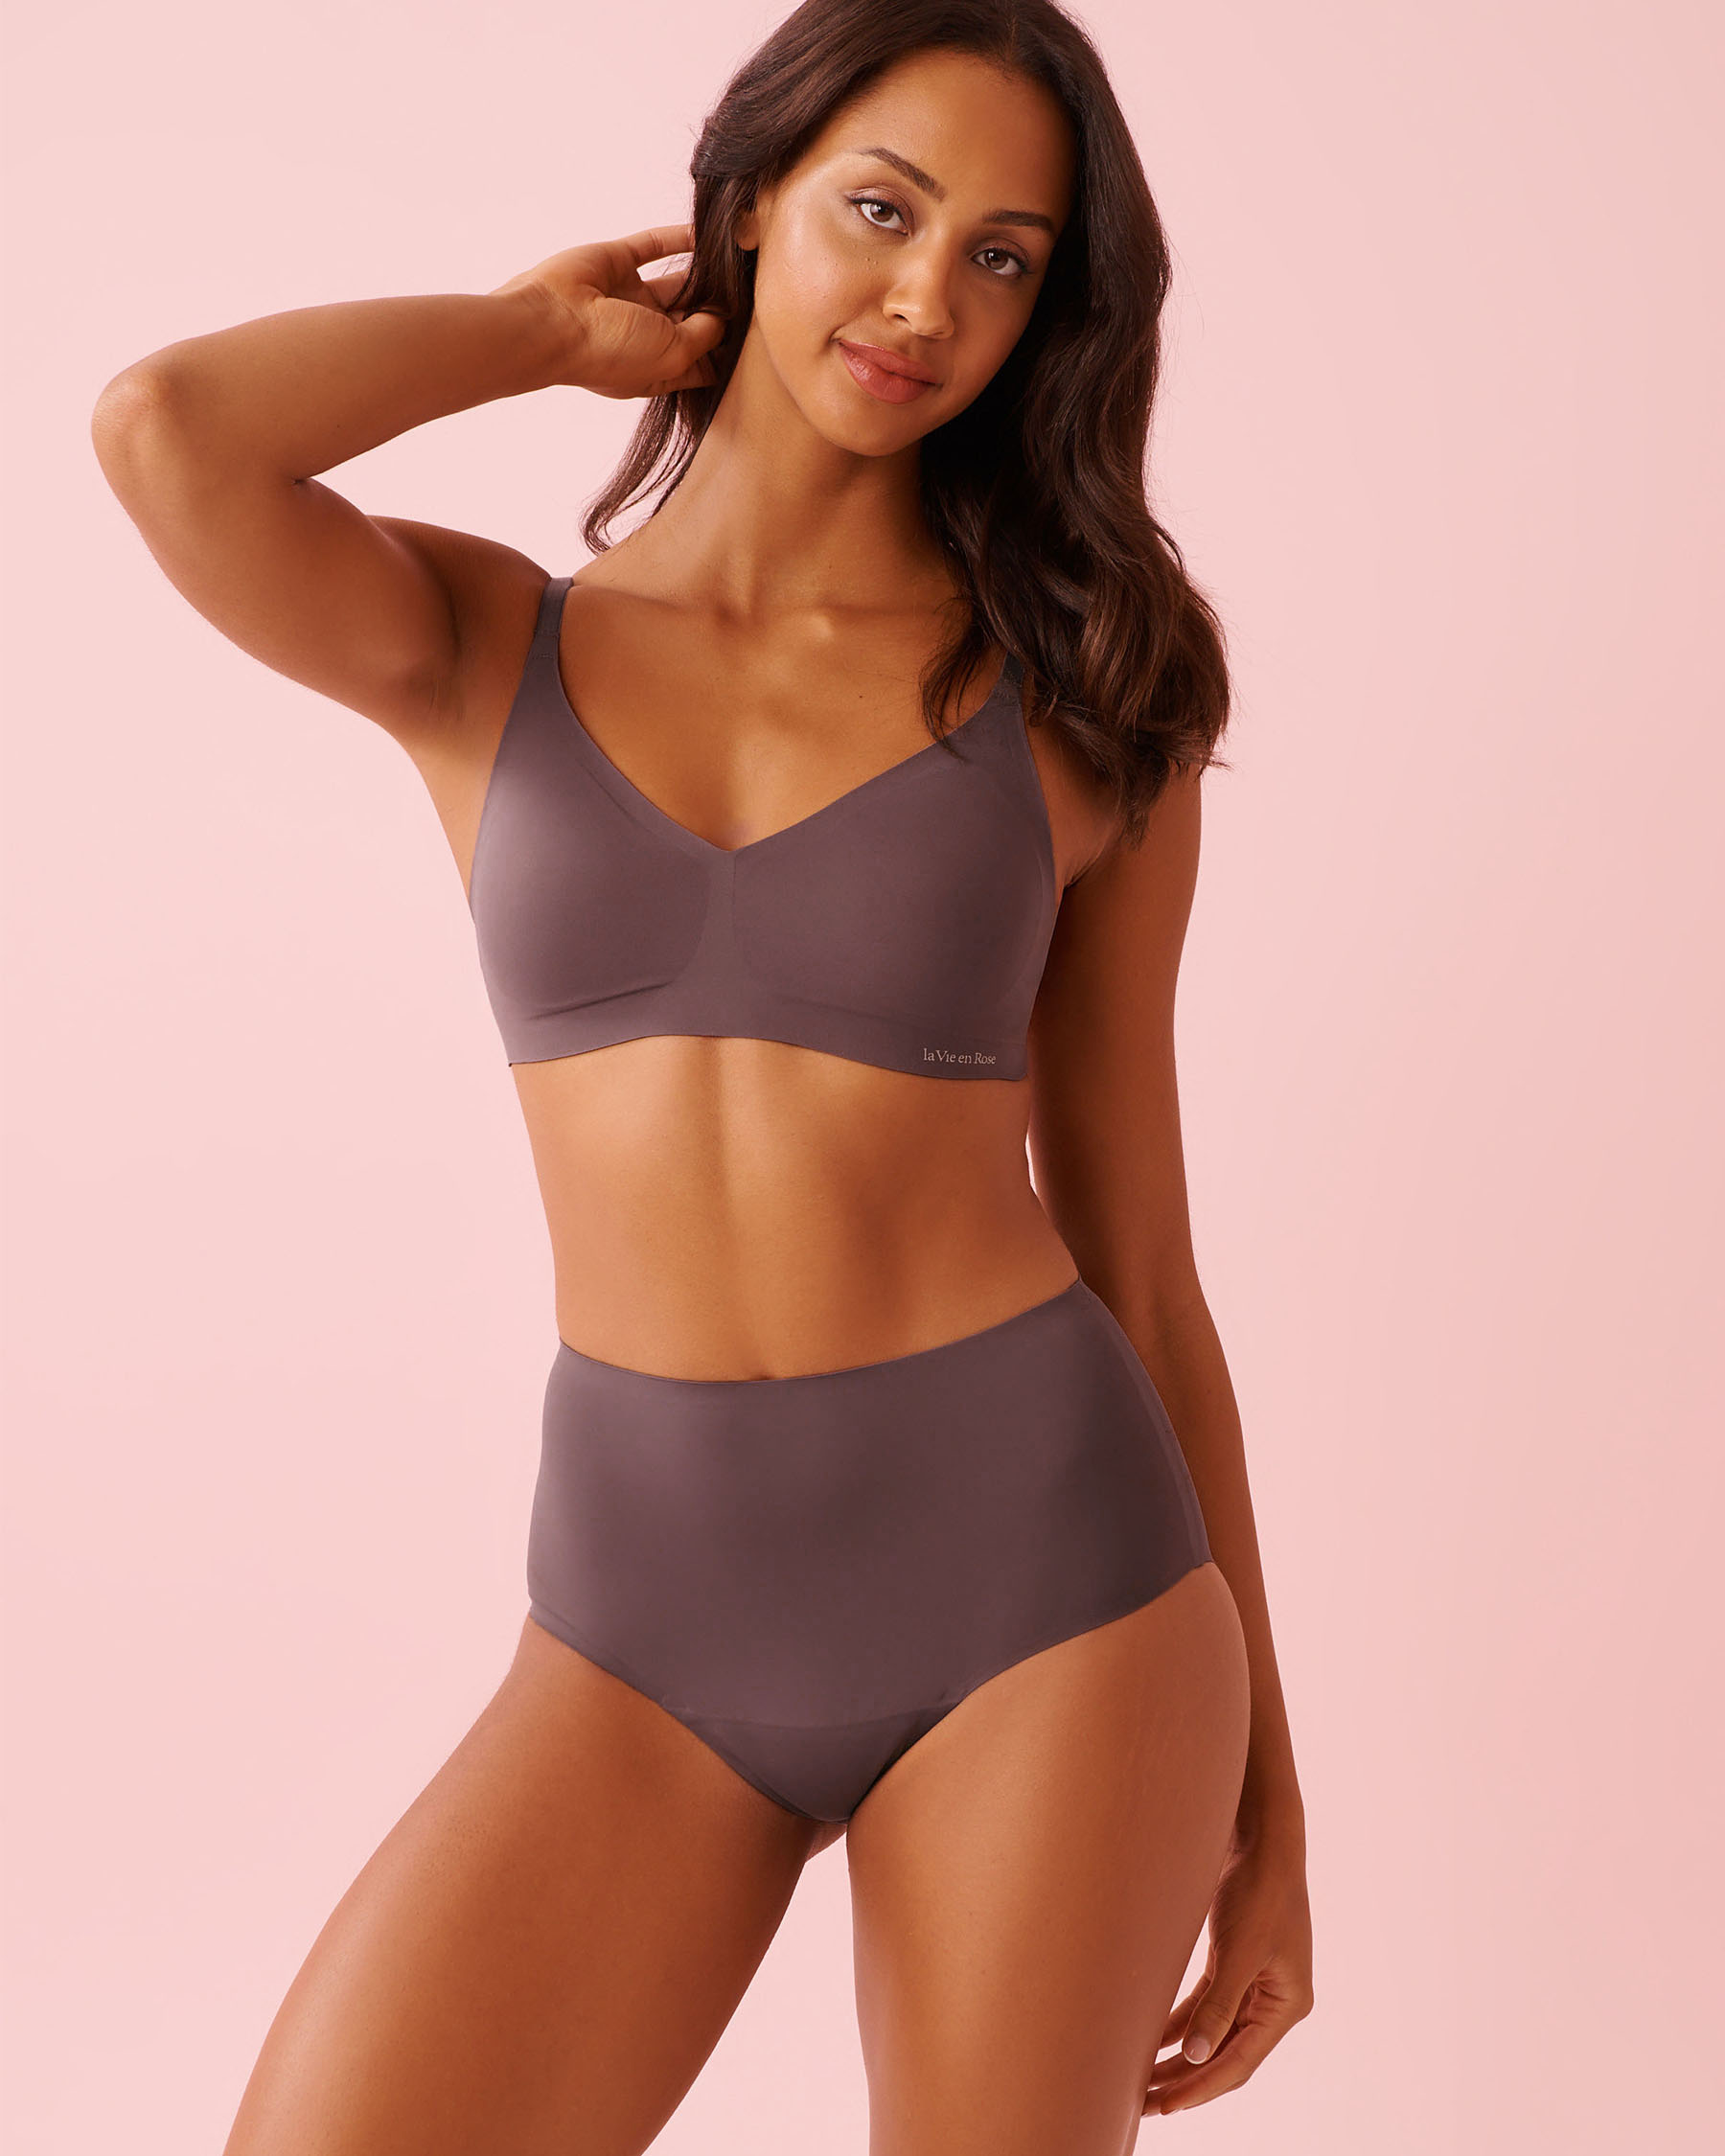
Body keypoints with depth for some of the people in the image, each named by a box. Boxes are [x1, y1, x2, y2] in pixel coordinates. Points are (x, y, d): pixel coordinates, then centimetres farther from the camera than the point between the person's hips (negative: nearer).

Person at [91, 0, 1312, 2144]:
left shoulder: (1074, 705, 3)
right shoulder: (481, 654, 4)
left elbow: (1136, 1252, 6)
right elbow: (166, 430, -17)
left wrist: (1261, 1790, 8)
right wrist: (547, 332, 3)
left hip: (1039, 1576, 0)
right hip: (655, 1615, 1)